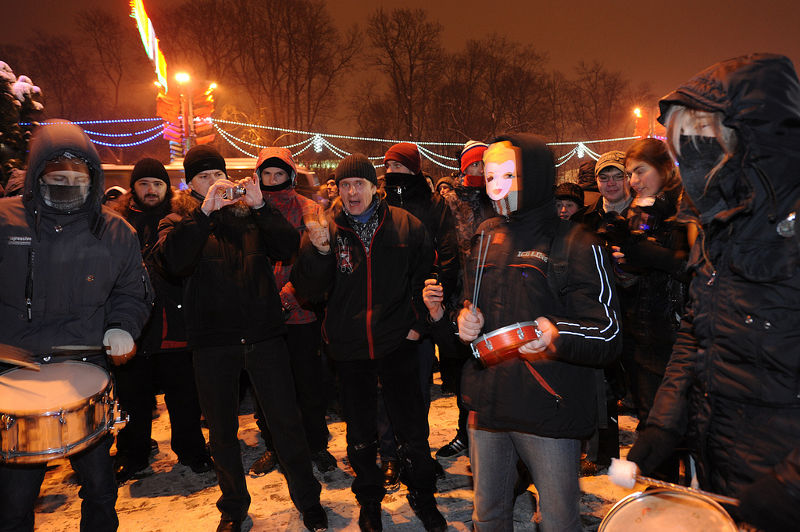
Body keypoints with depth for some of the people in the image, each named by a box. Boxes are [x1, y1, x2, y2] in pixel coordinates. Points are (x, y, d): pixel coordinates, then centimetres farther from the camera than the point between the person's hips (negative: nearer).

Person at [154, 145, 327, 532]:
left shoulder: (249, 213, 8)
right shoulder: (181, 220, 6)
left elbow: (289, 248, -6)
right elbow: (173, 260, -15)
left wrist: (260, 205, -15)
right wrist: (206, 211, -21)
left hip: (264, 335, 0)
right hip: (213, 342, 1)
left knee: (286, 421, 4)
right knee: (222, 432, 14)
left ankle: (308, 500, 23)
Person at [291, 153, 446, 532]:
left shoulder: (405, 226, -3)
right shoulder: (325, 229, -3)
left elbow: (425, 274, 8)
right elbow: (307, 291, -10)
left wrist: (417, 320, 0)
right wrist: (319, 250, -26)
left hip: (397, 343, -1)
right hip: (349, 348, 1)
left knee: (412, 431, 9)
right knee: (360, 435, 17)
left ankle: (422, 496, 34)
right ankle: (369, 500, 40)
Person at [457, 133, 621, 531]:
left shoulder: (576, 244, -9)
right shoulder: (486, 236, 9)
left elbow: (608, 337, -13)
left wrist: (555, 336, -32)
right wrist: (466, 316, 1)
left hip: (548, 411, -5)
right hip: (487, 404, 5)